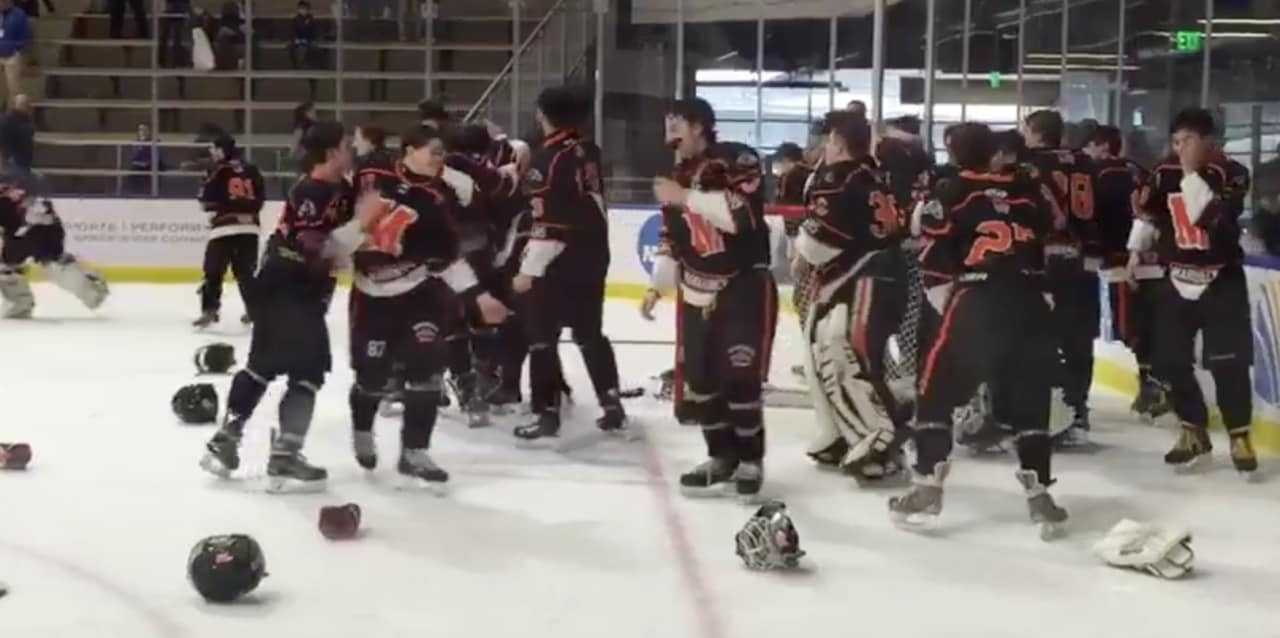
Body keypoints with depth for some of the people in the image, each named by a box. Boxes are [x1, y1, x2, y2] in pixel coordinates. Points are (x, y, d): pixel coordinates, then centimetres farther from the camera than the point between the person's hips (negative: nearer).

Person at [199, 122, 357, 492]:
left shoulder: (339, 188, 8)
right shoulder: (310, 193, -21)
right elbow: (315, 251, -29)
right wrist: (361, 224, -28)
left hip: (306, 292, 11)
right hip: (284, 289, -11)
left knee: (264, 364, 16)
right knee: (308, 369, -11)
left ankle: (225, 441, 25)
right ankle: (283, 459, -10)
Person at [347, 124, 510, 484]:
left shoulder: (439, 197, 1)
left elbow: (448, 257, 4)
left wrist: (479, 296, 0)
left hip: (421, 291, 2)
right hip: (373, 293, -2)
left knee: (425, 364, -13)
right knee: (372, 373, 5)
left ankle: (414, 452, -1)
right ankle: (362, 432, 38)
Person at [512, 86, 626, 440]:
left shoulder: (550, 158, -16)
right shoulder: (588, 153, 8)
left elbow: (547, 222, -20)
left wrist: (529, 269, -18)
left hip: (559, 263, -8)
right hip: (593, 257, 8)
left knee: (542, 336, 0)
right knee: (590, 334, 17)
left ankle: (548, 414, -1)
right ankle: (612, 407, 17)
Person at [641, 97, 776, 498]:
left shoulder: (737, 160, -13)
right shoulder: (679, 176, 10)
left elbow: (741, 213, -29)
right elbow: (671, 238, 18)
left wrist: (686, 197, -26)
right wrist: (657, 287, 14)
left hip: (744, 286, -7)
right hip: (697, 291, 7)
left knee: (739, 379, -11)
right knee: (698, 380, 6)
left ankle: (750, 461, 4)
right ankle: (722, 456, 20)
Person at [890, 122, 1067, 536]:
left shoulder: (949, 193, 4)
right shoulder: (1030, 187, 14)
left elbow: (935, 258, 1)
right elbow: (1058, 236, 19)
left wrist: (947, 302, 11)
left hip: (976, 301, -3)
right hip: (1030, 303, 3)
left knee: (938, 392, 8)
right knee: (1031, 400, 14)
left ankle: (927, 488, 3)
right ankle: (1039, 494, 9)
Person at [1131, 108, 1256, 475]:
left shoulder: (1232, 174, -12)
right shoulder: (1165, 173, 1)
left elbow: (1213, 218, -27)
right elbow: (1147, 211, 14)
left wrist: (1192, 173, -26)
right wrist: (1136, 251, 8)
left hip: (1221, 281, -4)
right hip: (1177, 279, 4)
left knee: (1228, 363, -7)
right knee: (1169, 361, 3)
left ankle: (1239, 437, 9)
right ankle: (1194, 432, 19)